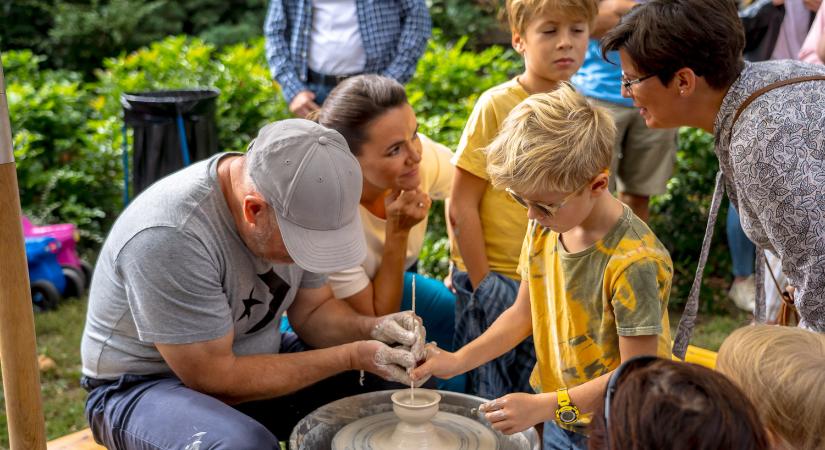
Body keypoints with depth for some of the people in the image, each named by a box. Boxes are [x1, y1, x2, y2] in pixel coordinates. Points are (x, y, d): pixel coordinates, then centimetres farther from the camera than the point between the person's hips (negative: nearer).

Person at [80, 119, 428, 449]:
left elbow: (313, 310, 2)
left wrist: (370, 329, -19)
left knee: (391, 390, -4)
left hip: (249, 360, 7)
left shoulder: (292, 204, -11)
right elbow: (214, 378, -27)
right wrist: (351, 357, -26)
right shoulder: (168, 237, -33)